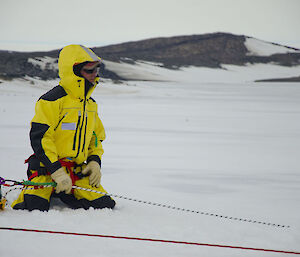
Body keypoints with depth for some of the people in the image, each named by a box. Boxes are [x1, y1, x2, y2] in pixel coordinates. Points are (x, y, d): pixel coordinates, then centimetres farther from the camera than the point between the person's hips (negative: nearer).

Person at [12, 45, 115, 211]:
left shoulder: (91, 105, 14)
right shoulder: (53, 101, -12)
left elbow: (96, 136, 25)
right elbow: (39, 138, -16)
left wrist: (94, 161, 5)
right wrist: (58, 172, -21)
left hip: (77, 171, 7)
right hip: (47, 168, -6)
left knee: (105, 205, -8)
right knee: (34, 209, -23)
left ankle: (62, 194, 14)